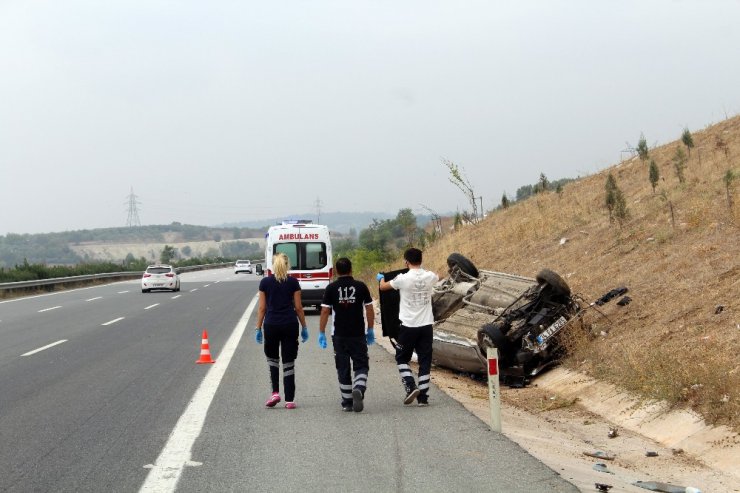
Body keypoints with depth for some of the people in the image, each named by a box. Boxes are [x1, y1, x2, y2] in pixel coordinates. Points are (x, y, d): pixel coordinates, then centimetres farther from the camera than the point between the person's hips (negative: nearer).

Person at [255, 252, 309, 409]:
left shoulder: (265, 282, 1)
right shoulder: (293, 282, 0)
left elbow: (262, 308, 1)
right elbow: (298, 307, 1)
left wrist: (258, 328, 7)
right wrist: (304, 327, 10)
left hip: (271, 325, 0)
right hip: (290, 325, 0)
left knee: (272, 358, 20)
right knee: (289, 362, 4)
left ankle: (275, 392, 5)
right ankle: (289, 400, 3)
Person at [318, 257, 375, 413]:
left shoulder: (331, 288, -3)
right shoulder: (361, 286, -1)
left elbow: (325, 312, -4)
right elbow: (369, 309, 2)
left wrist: (321, 333, 3)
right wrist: (370, 330, 12)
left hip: (339, 335, 0)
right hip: (358, 334, 0)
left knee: (343, 369, 8)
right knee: (361, 365, 6)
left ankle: (347, 402, 12)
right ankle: (358, 390, -21)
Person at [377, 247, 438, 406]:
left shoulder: (403, 279, -12)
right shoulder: (430, 277, -1)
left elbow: (383, 287, 5)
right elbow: (438, 277, 27)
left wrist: (381, 278, 29)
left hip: (408, 326, -3)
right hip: (426, 325, 3)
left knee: (402, 358, 14)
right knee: (425, 361, 7)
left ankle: (411, 387, -2)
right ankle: (423, 397, 6)